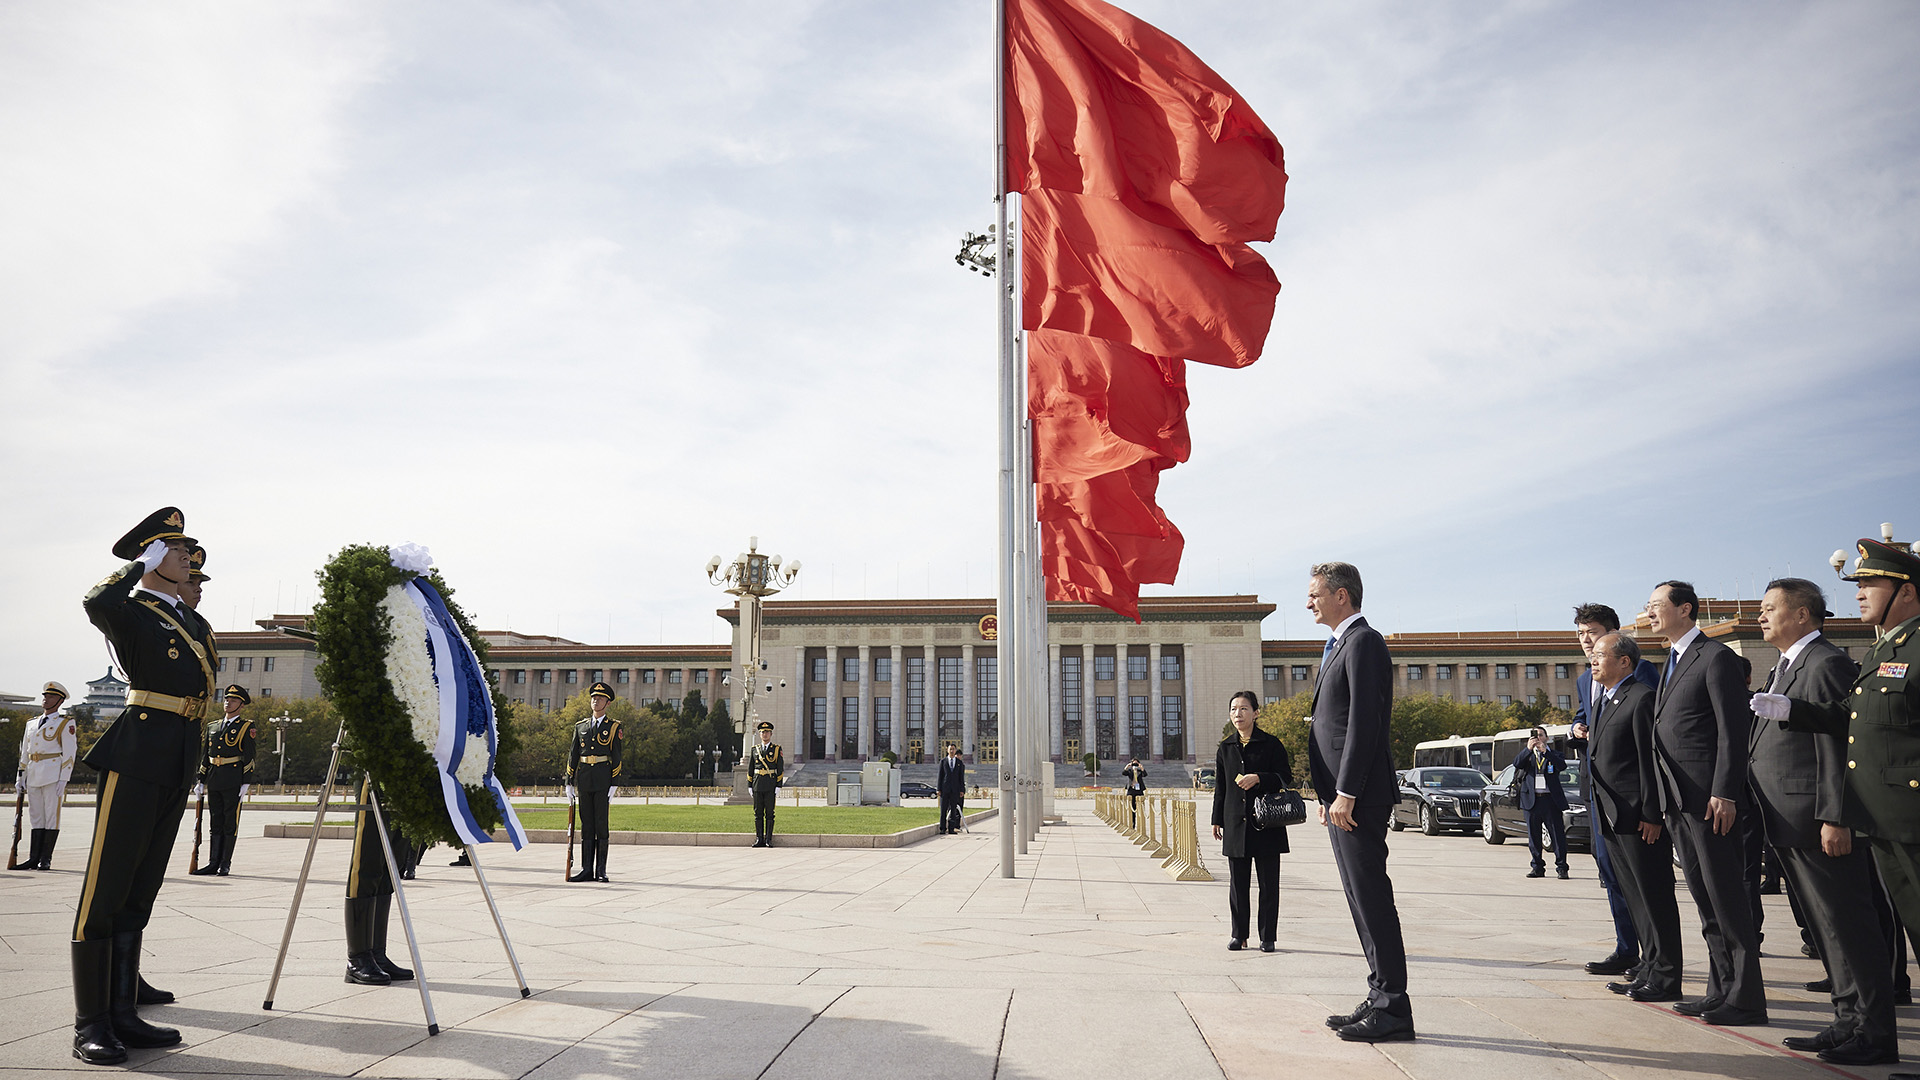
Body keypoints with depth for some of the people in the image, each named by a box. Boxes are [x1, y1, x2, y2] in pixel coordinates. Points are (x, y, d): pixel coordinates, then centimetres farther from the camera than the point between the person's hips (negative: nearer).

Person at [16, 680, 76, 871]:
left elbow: (69, 753, -5)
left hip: (53, 774, -6)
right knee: (35, 816, 6)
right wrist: (21, 777, 12)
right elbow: (25, 752, 20)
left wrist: (63, 779, -12)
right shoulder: (32, 724, 18)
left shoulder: (65, 724, 0)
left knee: (52, 815, -4)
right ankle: (34, 858, 8)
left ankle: (46, 859, 0)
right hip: (33, 775, 6)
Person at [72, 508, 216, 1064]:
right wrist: (142, 563, -12)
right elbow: (96, 603, -25)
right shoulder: (130, 611, -4)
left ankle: (122, 1013, 17)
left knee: (140, 889, 11)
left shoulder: (193, 620, 19)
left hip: (182, 760, 8)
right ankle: (90, 1024, 1)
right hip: (137, 755, -8)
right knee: (105, 886, -4)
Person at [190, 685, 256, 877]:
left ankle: (225, 864, 4)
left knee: (230, 823, -1)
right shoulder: (212, 726, 16)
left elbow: (249, 757, -4)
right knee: (215, 822, 8)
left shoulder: (246, 727, 1)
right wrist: (202, 781, 14)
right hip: (214, 780, 5)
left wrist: (246, 783, -10)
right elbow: (206, 755, 19)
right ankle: (213, 863, 11)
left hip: (233, 780, -5)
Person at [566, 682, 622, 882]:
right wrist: (569, 782, 8)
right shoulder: (580, 726, 14)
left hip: (603, 779, -4)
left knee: (601, 824, -3)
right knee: (586, 824, 5)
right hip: (584, 780, 4)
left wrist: (613, 784, -7)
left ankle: (601, 871, 2)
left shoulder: (613, 726, 3)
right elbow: (573, 755, 14)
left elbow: (616, 756, 0)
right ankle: (586, 869, 9)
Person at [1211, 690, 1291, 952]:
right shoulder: (1225, 748, 10)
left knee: (1268, 882, 2)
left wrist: (1258, 778, -17)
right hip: (1236, 823, 3)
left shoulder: (1271, 744, 0)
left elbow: (1286, 778, -2)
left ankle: (1267, 937, 11)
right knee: (1237, 882, 6)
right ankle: (1239, 934, 15)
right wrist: (1217, 820, 12)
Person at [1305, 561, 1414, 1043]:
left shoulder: (1363, 642, -11)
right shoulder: (1340, 645, 20)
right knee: (1363, 899, 12)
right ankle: (1380, 999, 19)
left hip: (1358, 798, -10)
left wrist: (1346, 794, -21)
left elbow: (1364, 722, -19)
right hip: (1341, 796, 10)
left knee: (1372, 898, -6)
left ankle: (1392, 1009, 0)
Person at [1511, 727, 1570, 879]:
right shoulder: (1527, 755, 15)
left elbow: (1562, 766, -10)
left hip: (1551, 800, -2)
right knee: (1533, 836, 5)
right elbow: (1516, 764, -6)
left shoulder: (1554, 754, 11)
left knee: (1558, 835, -4)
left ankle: (1561, 867, 1)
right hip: (1532, 800, 2)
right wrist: (1528, 748, -17)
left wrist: (1545, 751, -17)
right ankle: (1538, 867, 13)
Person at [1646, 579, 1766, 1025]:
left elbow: (1734, 731, -14)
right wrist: (1664, 801, 15)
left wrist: (1724, 794, -19)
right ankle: (1721, 990, 20)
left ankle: (1745, 999, 2)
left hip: (1710, 799, -9)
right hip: (1678, 802, 9)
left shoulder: (1716, 658, -8)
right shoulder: (1671, 662, 19)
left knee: (1728, 900, -4)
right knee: (1706, 902, 13)